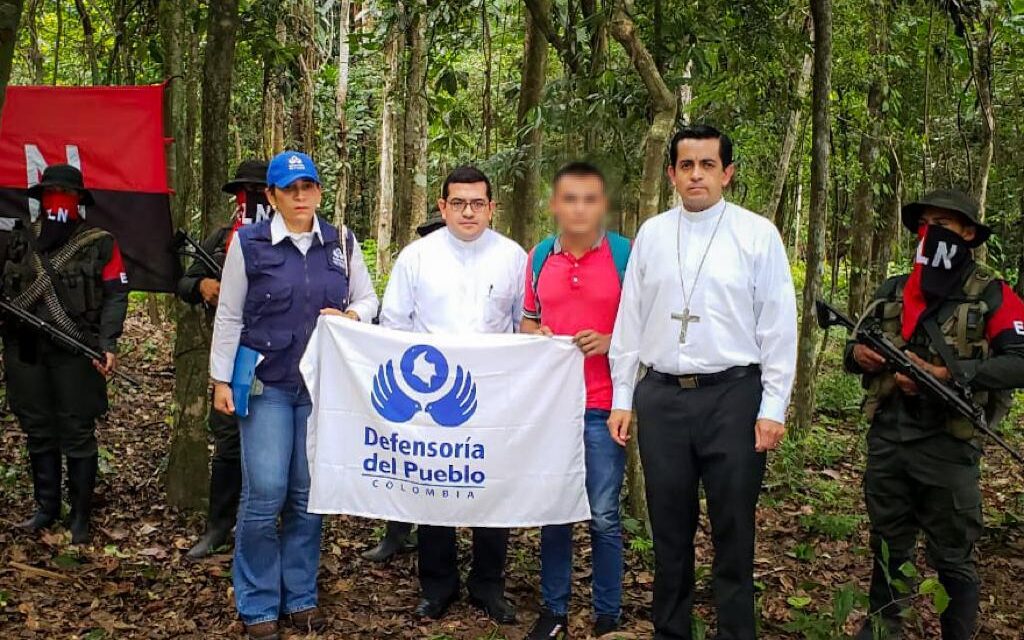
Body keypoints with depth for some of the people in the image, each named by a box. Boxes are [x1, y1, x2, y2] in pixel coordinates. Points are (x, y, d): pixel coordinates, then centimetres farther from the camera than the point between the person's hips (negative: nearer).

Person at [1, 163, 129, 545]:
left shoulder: (100, 245, 1)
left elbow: (115, 297, -3)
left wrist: (108, 344, -13)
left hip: (75, 352, -4)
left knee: (77, 435, -1)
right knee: (38, 431, 11)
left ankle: (81, 516, 8)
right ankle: (46, 508, 23)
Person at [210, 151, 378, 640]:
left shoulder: (342, 243, 5)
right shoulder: (249, 243, -2)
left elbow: (367, 298, 14)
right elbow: (229, 316, 1)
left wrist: (351, 317, -9)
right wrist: (221, 379, -1)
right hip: (266, 384, -3)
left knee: (309, 494, 8)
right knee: (264, 494, -6)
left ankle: (300, 597, 22)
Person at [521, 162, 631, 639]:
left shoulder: (626, 255, -3)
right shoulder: (539, 257, 7)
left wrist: (610, 342, -16)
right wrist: (536, 339, -4)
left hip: (602, 406, -3)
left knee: (603, 516, 2)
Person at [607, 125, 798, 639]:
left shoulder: (757, 234, -2)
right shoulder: (651, 234, 7)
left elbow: (778, 325, -3)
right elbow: (629, 320, 9)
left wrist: (772, 409, -6)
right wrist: (622, 398, 7)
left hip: (733, 395, -3)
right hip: (661, 396, 3)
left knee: (733, 532, 5)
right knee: (669, 529, 13)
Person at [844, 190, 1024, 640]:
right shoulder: (892, 292, 11)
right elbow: (857, 347, 18)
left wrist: (946, 375, -22)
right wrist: (858, 355, -6)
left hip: (948, 448, -4)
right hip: (886, 442, 5)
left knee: (952, 559, 5)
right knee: (888, 547, 17)